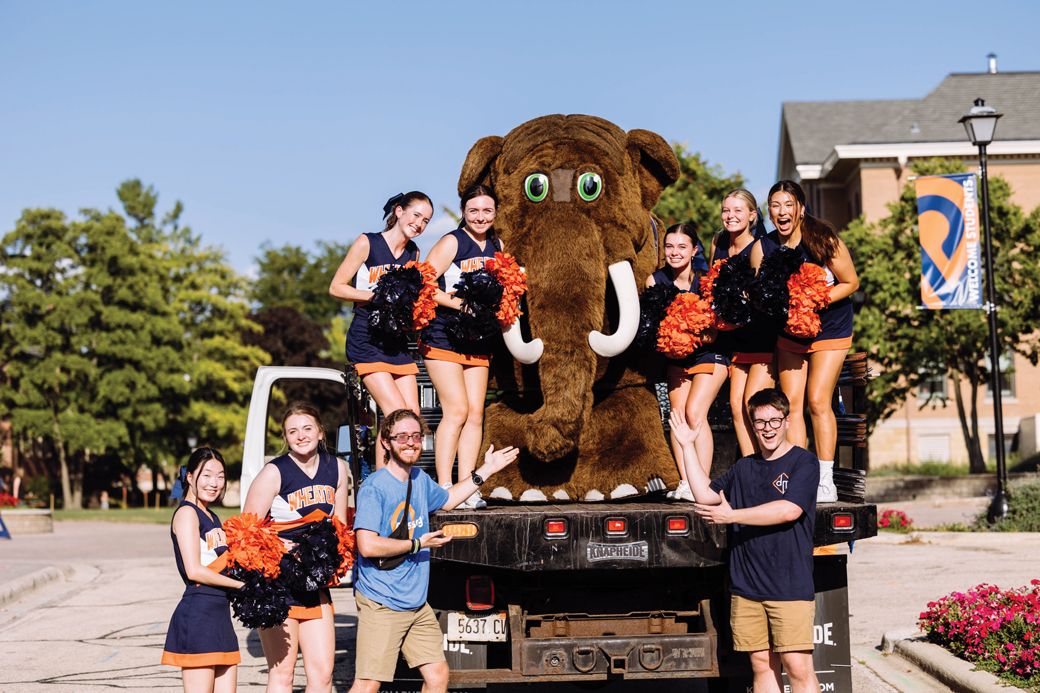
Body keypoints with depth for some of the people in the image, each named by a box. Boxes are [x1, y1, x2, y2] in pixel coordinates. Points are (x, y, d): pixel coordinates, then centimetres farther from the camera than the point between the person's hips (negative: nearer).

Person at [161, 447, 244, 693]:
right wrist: (242, 583, -13)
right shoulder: (187, 513, -7)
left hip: (220, 614, 9)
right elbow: (194, 570, -15)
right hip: (197, 615, -9)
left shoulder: (212, 518, 20)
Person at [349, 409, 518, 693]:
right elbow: (368, 546, -22)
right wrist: (418, 544, -12)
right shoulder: (374, 487, -14)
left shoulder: (420, 480, 11)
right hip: (381, 604, -8)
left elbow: (448, 499, 34)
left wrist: (486, 470, 28)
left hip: (416, 603, 8)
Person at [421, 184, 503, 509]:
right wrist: (458, 303, -23)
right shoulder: (452, 242, -9)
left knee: (476, 413, 2)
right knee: (456, 410, -13)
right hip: (443, 338, -6)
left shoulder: (497, 246, 11)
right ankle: (443, 488, -7)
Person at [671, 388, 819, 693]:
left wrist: (731, 516, -9)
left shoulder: (803, 462, -2)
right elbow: (705, 496, 12)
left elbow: (789, 510, -15)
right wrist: (687, 445, 12)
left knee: (798, 668, -10)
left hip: (790, 586, -5)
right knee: (762, 666, 7)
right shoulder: (744, 468, 18)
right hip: (746, 586, 5)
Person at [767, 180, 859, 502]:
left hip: (829, 329, -4)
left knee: (818, 401, -11)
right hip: (789, 333, 4)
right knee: (791, 403, -2)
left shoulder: (824, 241, -19)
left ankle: (826, 482, -5)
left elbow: (851, 283, -11)